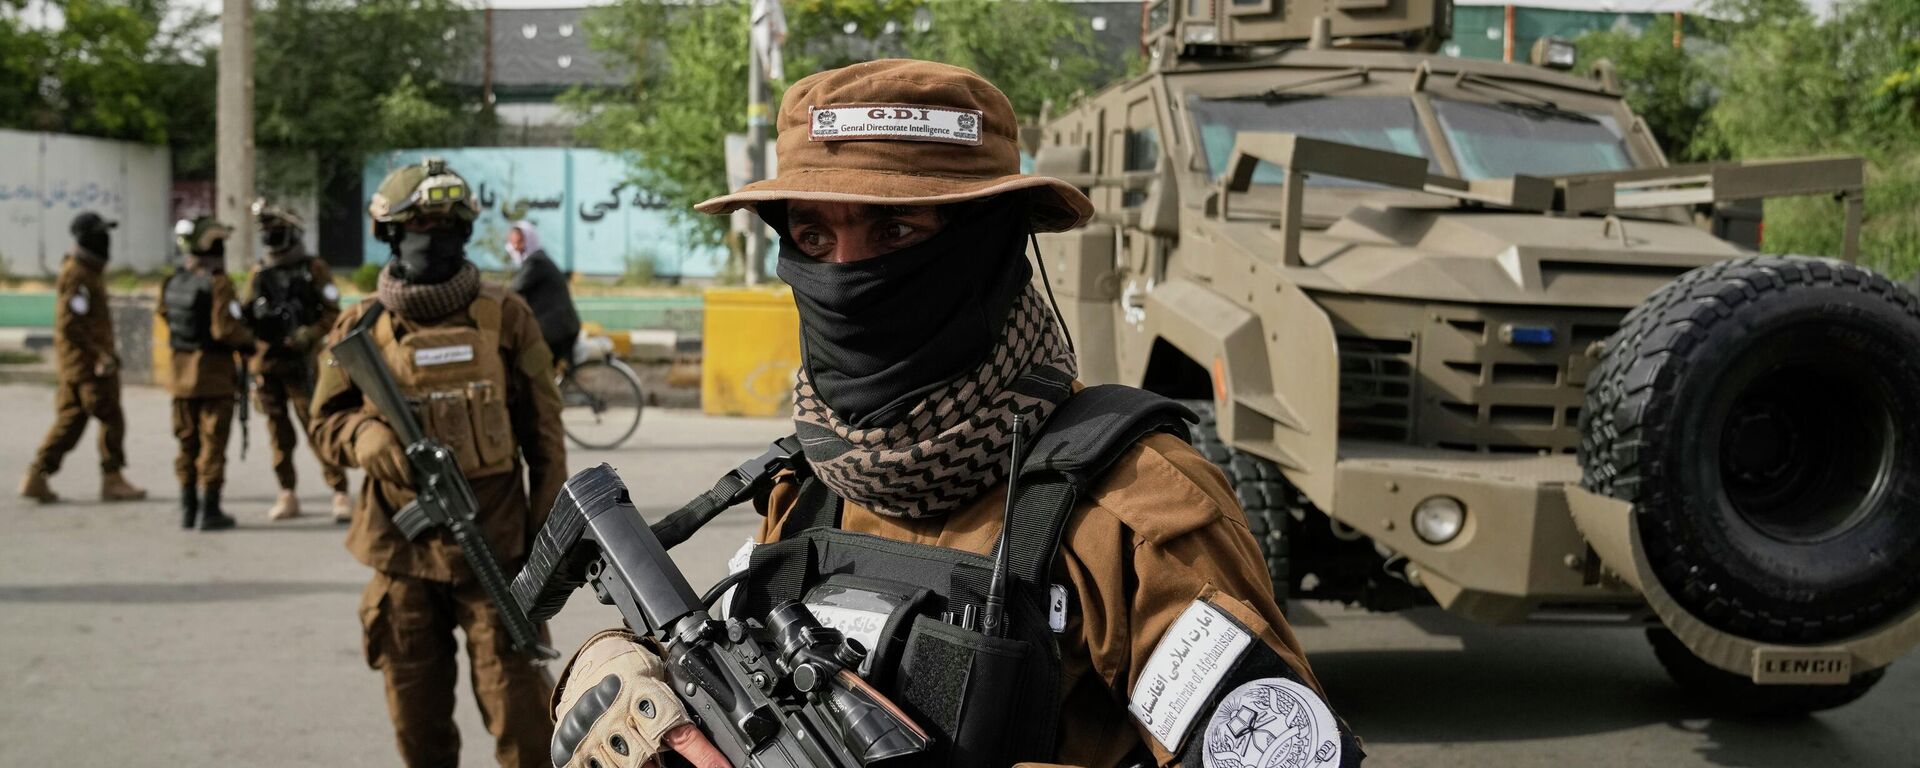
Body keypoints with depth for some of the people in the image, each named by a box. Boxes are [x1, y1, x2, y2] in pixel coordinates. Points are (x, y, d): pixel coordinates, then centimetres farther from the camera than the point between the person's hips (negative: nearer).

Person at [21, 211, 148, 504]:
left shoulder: (89, 271, 17)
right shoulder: (77, 275, -15)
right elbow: (70, 324, -22)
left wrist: (104, 352, 22)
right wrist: (99, 354, -21)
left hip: (79, 362, 10)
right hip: (87, 362, -10)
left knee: (70, 419, 11)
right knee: (111, 420, -3)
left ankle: (37, 477, 10)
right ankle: (112, 481, 4)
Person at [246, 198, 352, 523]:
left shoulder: (313, 270, -1)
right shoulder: (260, 273, 14)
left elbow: (333, 313, -6)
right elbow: (247, 317, 19)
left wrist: (307, 335, -18)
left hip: (301, 362, -5)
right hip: (267, 362, 5)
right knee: (279, 434, 9)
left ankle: (340, 493, -6)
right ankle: (287, 495, 16)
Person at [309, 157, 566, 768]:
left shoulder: (504, 317, 0)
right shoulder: (363, 327, 3)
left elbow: (542, 431, 2)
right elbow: (327, 422, 8)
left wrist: (547, 530, -1)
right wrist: (367, 437, -15)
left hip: (493, 546, -2)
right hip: (402, 552, 2)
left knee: (518, 704, -2)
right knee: (417, 712, 12)